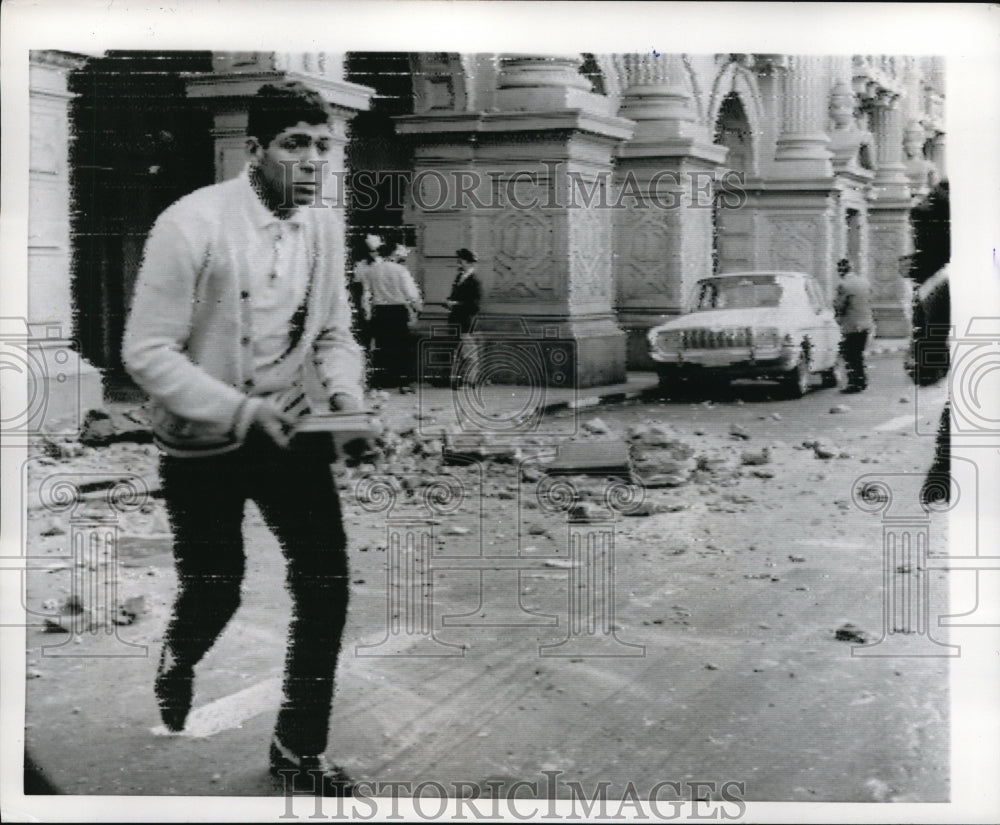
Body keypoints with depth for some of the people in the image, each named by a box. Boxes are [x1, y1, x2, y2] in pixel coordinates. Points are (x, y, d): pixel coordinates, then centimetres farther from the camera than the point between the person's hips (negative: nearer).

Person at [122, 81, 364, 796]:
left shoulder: (323, 228, -5)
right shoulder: (192, 225, -22)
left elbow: (334, 332, 7)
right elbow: (147, 352, -21)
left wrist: (345, 392, -14)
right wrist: (241, 412, -29)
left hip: (285, 427, 5)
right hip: (203, 442, -4)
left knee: (326, 578, -3)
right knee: (216, 592, 8)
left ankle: (299, 746, 14)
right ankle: (174, 673, 46)